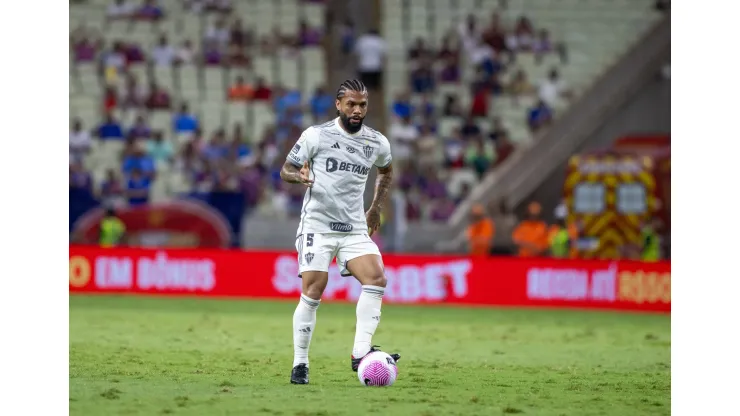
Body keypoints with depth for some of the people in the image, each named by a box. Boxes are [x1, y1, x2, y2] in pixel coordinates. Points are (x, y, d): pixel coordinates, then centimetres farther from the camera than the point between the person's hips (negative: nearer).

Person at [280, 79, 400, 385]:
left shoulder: (378, 143, 5)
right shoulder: (316, 135, -6)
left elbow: (386, 172, 27)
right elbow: (285, 170, 0)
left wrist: (376, 207, 16)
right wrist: (299, 175, -23)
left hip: (355, 229, 3)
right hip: (318, 225, -3)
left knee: (377, 280, -17)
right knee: (313, 292, -9)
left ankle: (361, 353, -17)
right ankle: (300, 364, 2)